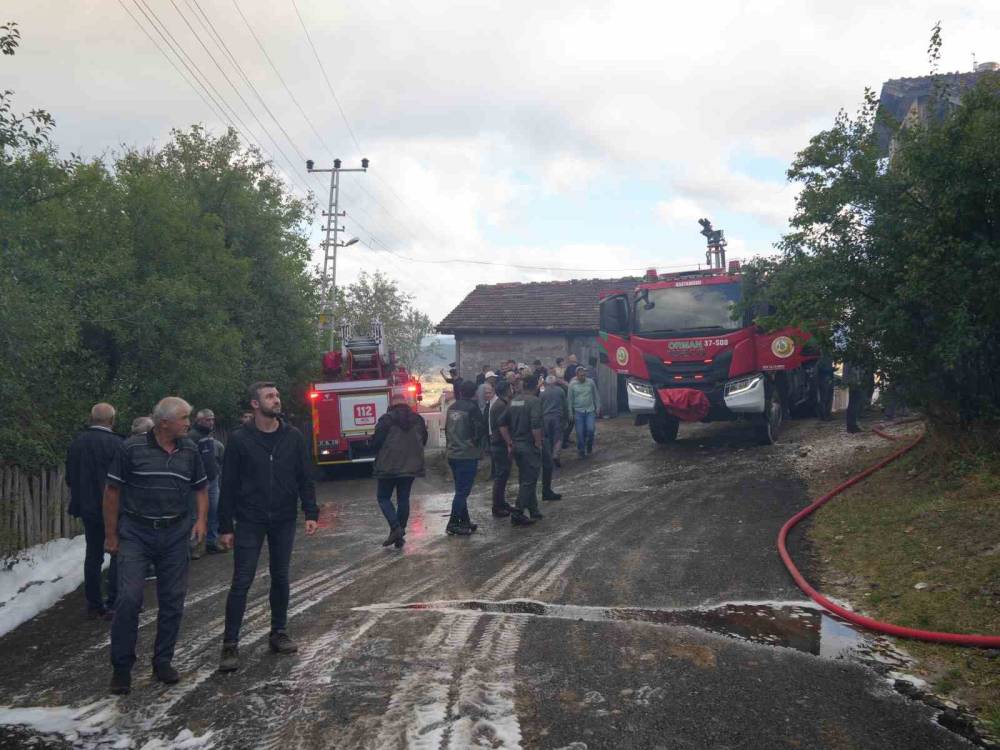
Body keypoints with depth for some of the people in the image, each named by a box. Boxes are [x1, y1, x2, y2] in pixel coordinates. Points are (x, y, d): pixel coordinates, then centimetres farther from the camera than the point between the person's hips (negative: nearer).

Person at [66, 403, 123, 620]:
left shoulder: (76, 443, 1)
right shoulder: (116, 444, -16)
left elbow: (69, 478, 8)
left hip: (87, 507, 6)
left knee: (93, 555, 14)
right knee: (118, 555, 3)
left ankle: (94, 604, 18)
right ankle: (113, 604, 1)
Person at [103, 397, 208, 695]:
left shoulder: (190, 451, 4)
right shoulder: (132, 448, -7)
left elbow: (201, 487, 15)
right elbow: (113, 491, -2)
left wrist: (201, 519, -1)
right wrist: (111, 535, -1)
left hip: (175, 535, 4)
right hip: (136, 533, -3)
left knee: (173, 600, 6)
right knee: (129, 598, -10)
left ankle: (163, 661, 21)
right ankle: (121, 667, 5)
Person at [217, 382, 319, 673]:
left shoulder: (293, 437, 1)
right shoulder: (240, 440, -6)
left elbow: (305, 478, 5)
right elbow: (228, 485, -4)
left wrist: (311, 513, -4)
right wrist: (225, 526, -5)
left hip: (284, 521, 3)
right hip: (249, 522, -3)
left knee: (280, 578, 12)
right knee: (241, 582, -3)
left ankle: (278, 633, 25)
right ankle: (230, 645, 4)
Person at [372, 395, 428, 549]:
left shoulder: (386, 419, -11)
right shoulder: (418, 419, 5)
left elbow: (376, 442, -10)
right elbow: (423, 441, 15)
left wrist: (380, 452, 11)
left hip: (388, 466, -4)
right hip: (411, 466, 4)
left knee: (383, 497, 9)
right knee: (404, 499, 11)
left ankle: (395, 527, -10)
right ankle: (400, 536, 11)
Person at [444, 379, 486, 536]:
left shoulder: (452, 408, 7)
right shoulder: (472, 408, -14)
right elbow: (480, 429, -15)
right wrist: (476, 442, 4)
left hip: (452, 454, 7)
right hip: (467, 454, -7)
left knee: (461, 489, 16)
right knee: (463, 490, -3)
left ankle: (464, 521, 21)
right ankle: (453, 524, -4)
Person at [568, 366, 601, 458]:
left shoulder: (591, 382, -1)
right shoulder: (572, 384, -4)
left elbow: (596, 395, 8)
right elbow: (570, 399, 0)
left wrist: (598, 407, 6)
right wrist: (570, 413, 0)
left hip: (590, 411, 1)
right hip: (578, 412, -1)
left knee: (590, 429, -11)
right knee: (580, 433, 1)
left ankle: (589, 446, 15)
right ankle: (581, 451, 15)